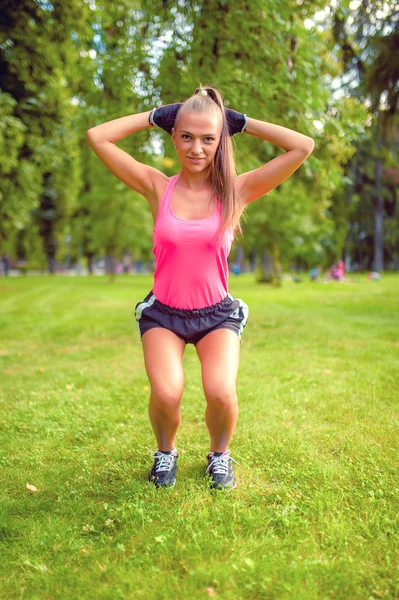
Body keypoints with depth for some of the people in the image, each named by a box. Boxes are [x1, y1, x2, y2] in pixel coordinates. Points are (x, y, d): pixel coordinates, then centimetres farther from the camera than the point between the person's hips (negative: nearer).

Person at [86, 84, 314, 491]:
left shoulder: (236, 191, -5)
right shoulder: (158, 188, -4)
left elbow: (303, 147, -9)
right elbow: (97, 137, -5)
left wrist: (241, 122, -2)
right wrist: (155, 116, 0)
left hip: (217, 314, 0)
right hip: (163, 313, 0)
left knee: (222, 395, -22)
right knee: (166, 395, -22)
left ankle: (219, 453, 15)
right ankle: (165, 452, 15)